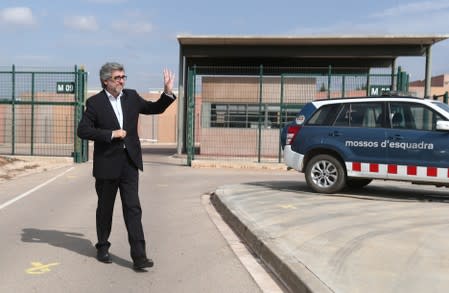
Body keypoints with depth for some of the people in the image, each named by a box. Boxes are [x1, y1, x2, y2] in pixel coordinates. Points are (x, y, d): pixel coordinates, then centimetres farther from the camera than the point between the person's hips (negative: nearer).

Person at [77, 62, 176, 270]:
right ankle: (102, 248, 33)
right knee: (105, 208, 13)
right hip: (106, 163, -2)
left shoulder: (131, 97, 7)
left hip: (129, 161, 2)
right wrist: (110, 134, -17)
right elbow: (82, 130, -10)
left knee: (133, 208, -3)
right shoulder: (95, 102, -5)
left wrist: (168, 92, -1)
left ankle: (139, 256, -3)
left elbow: (155, 109, 15)